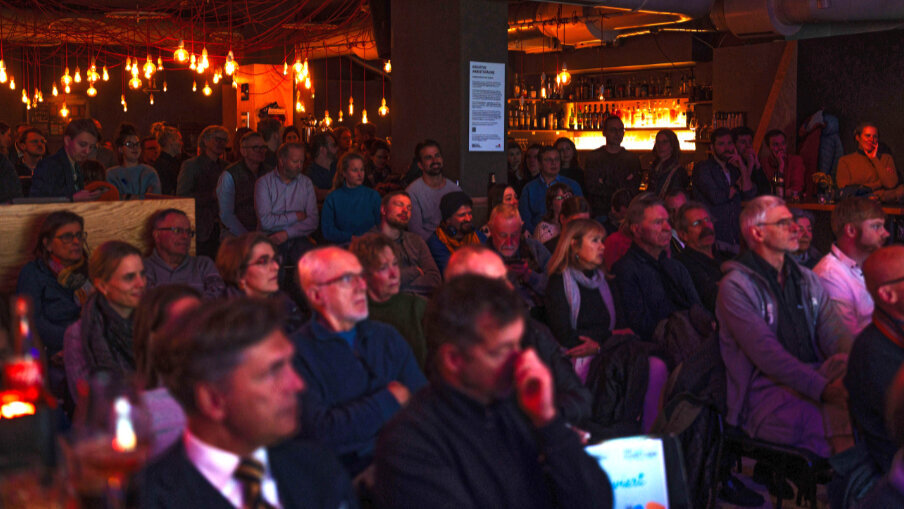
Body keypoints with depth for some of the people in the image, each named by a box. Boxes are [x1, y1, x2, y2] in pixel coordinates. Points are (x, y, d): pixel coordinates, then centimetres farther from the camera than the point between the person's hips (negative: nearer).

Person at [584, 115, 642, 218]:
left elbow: (634, 189, -1)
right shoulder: (592, 158, 5)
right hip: (599, 213, -1)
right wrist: (620, 191, -5)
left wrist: (604, 187, -9)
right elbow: (591, 187, -6)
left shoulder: (633, 159, 9)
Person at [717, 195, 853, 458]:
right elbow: (765, 352, -14)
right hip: (767, 393, -6)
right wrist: (823, 388, -23)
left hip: (816, 376, 6)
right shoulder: (735, 286, -4)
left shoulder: (806, 279, 19)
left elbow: (836, 334, 8)